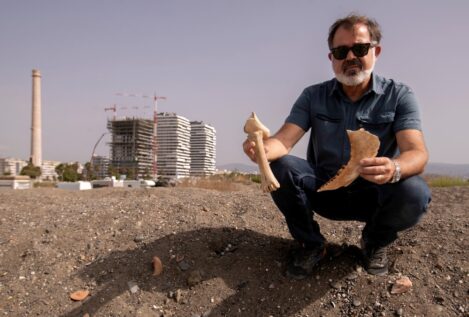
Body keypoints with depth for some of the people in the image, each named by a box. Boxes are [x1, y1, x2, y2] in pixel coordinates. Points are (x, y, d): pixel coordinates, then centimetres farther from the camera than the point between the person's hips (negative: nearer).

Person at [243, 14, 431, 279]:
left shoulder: (399, 95, -7)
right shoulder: (313, 96, -3)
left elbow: (417, 153, -20)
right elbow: (284, 140, -15)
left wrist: (395, 169, -45)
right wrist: (263, 148, -40)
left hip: (374, 195, -1)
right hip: (325, 192, 1)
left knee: (413, 192, -33)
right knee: (279, 165, -25)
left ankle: (376, 242, 4)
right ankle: (311, 244, -1)